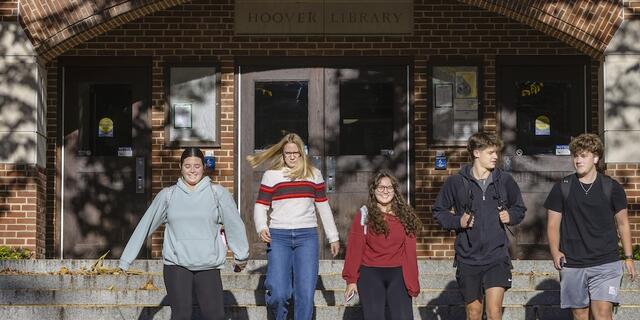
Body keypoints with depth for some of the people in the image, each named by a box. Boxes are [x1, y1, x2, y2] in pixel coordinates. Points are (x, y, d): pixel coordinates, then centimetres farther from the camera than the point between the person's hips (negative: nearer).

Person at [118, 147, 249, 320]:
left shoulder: (217, 193, 3)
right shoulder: (167, 195, 5)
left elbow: (234, 224, 9)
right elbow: (145, 225, 7)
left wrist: (241, 256, 14)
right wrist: (126, 259, 7)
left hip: (208, 266, 0)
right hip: (176, 265, 0)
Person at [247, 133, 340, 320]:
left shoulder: (314, 174, 11)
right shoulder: (271, 175, 7)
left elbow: (323, 207, 16)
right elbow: (260, 206, 4)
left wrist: (333, 237, 15)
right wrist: (261, 228, -16)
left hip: (307, 236, 1)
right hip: (279, 236, -1)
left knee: (305, 293, -5)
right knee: (278, 293, -9)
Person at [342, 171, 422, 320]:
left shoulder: (405, 215, 8)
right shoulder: (364, 215, 1)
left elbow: (410, 251, 5)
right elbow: (354, 249, -1)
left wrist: (412, 281, 0)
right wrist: (351, 280, -4)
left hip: (398, 274, 2)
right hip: (370, 274, -2)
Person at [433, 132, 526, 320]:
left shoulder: (505, 180, 3)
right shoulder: (456, 182, -2)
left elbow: (519, 209, 17)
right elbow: (439, 211, 7)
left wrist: (510, 216, -5)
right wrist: (457, 221, -10)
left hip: (497, 257, 0)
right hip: (468, 259, 0)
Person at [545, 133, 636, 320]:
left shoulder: (611, 188, 2)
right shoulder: (562, 188, 3)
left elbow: (622, 223, 10)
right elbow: (553, 224, 6)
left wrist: (628, 257, 7)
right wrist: (555, 252, -8)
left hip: (605, 263, -1)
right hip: (572, 265, 2)